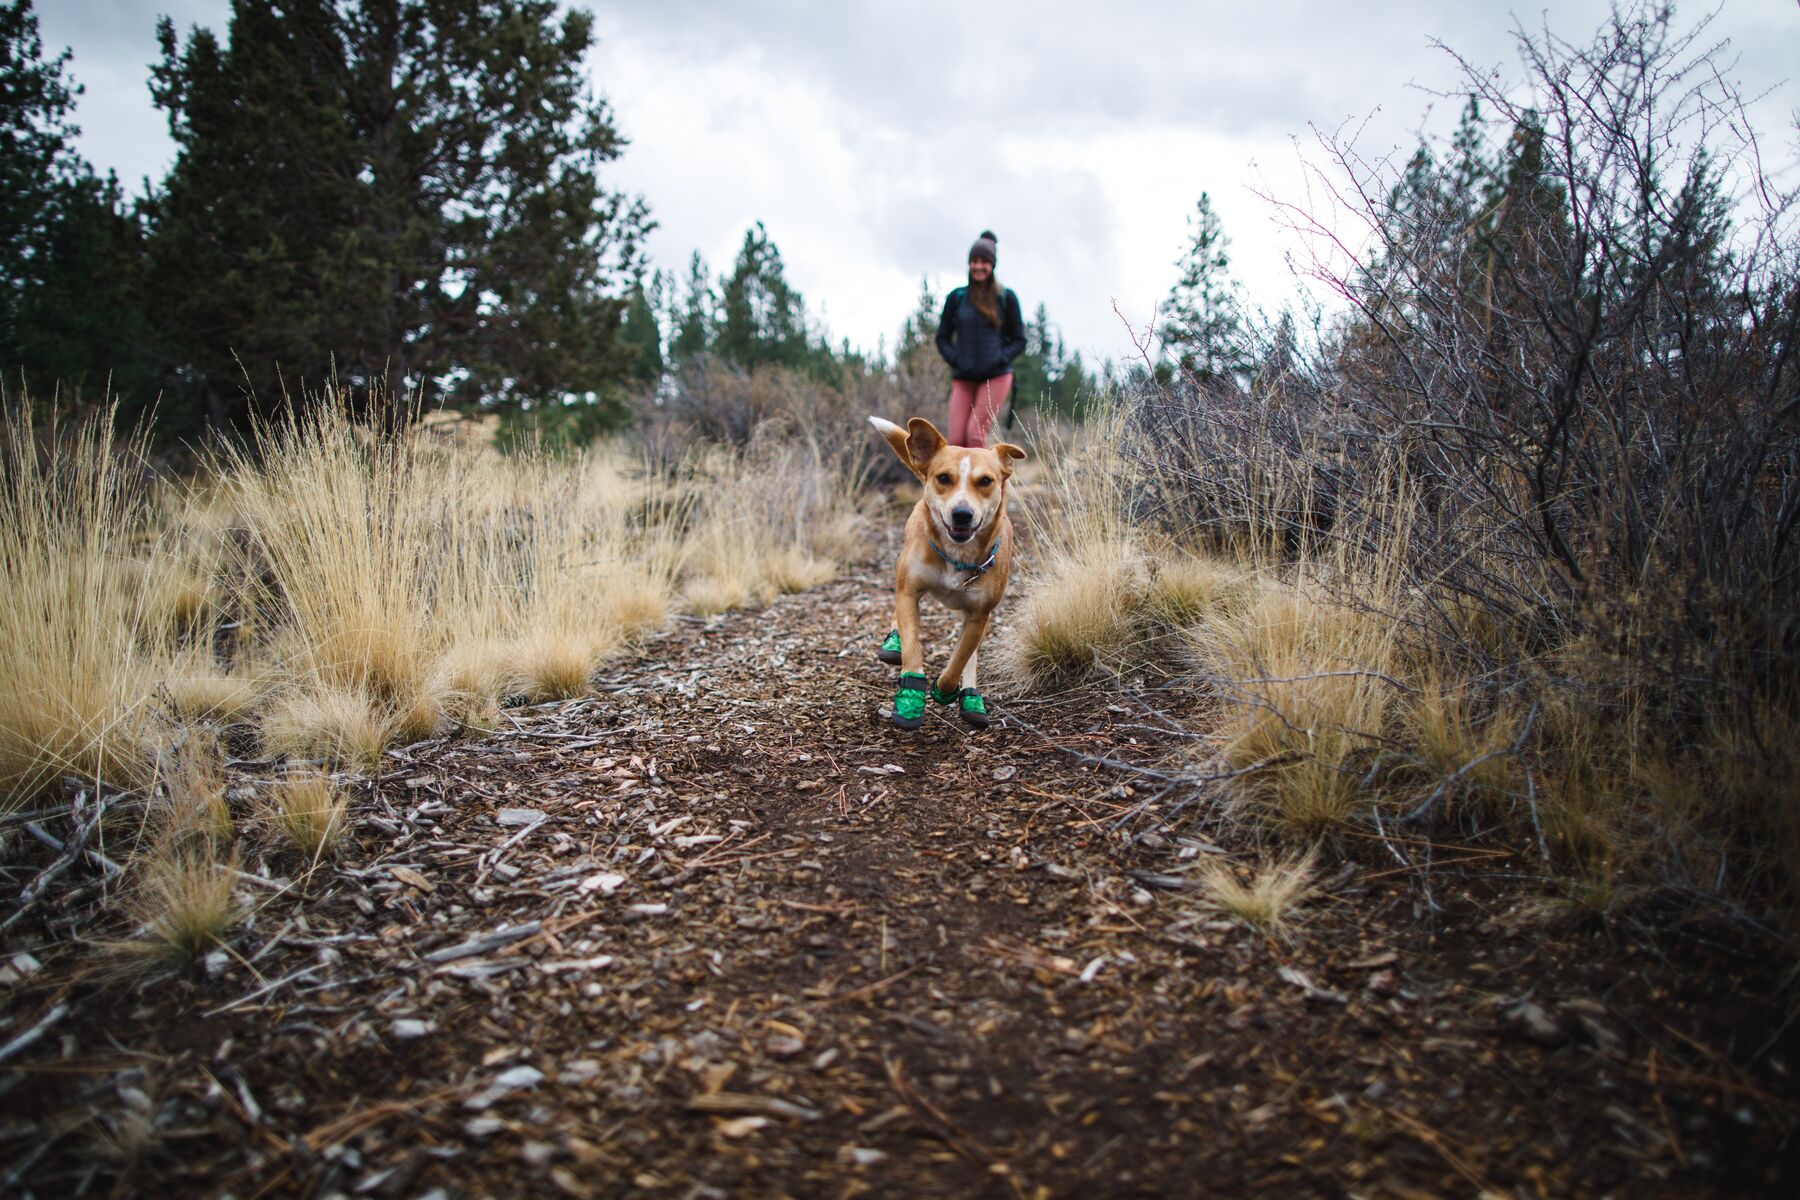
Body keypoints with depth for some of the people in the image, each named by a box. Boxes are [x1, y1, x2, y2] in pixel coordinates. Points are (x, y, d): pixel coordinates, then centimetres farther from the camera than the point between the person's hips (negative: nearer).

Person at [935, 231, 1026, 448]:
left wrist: (1001, 359, -11)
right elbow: (943, 338, 13)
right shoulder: (956, 297, 8)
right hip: (963, 380, 2)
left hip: (996, 377, -2)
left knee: (975, 433, -17)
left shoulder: (1006, 298, 4)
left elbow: (1019, 340, 6)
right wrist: (955, 360, -5)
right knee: (955, 440, -9)